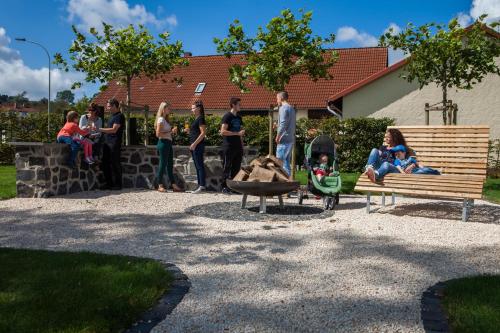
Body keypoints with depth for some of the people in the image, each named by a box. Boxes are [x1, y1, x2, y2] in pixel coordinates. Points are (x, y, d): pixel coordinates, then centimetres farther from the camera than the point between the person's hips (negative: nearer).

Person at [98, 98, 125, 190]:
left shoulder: (119, 116, -10)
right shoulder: (112, 116, 19)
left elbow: (114, 130, -18)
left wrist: (99, 129, -16)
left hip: (114, 144, -9)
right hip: (107, 143, 9)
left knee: (115, 164, -4)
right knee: (105, 164, 10)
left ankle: (117, 185, 2)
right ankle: (109, 184, 18)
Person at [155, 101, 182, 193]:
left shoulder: (166, 119, 18)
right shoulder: (161, 119, -10)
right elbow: (158, 134, -17)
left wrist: (172, 131, 3)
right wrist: (170, 132, -17)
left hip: (168, 143, 9)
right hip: (163, 143, -9)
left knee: (170, 165, 9)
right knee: (163, 164, -5)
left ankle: (174, 185, 12)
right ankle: (160, 186, 2)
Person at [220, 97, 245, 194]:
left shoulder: (239, 117, 17)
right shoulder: (227, 116, -6)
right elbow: (223, 131, -15)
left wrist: (242, 146, 15)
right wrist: (237, 133, -18)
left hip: (237, 147, 7)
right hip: (228, 147, -7)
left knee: (236, 168, 7)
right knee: (227, 167, -3)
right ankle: (225, 187, 2)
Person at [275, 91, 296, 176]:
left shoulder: (283, 108, -10)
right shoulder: (291, 108, 19)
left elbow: (283, 124, -19)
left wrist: (278, 136, -16)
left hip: (284, 140, -9)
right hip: (291, 139, 9)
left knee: (281, 162, -7)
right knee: (287, 161, 13)